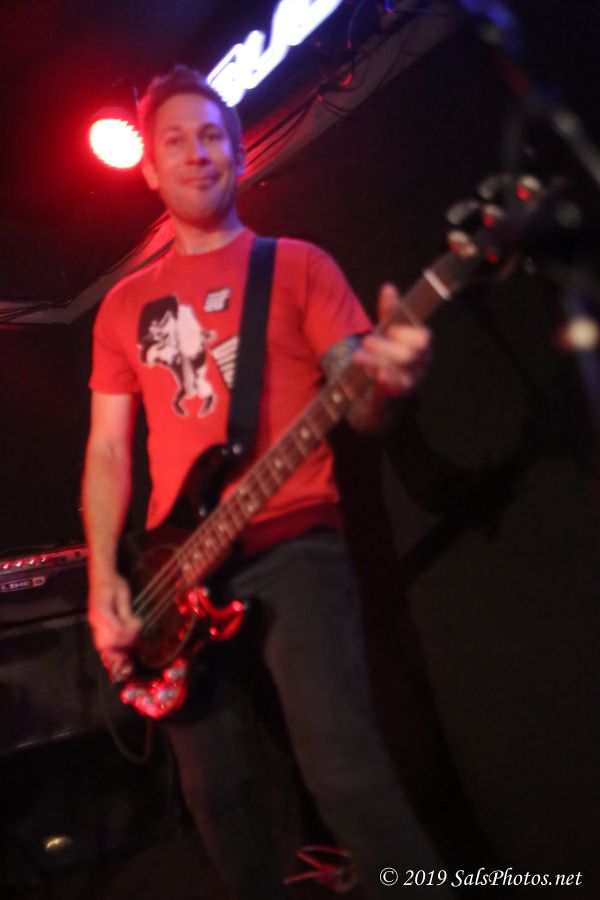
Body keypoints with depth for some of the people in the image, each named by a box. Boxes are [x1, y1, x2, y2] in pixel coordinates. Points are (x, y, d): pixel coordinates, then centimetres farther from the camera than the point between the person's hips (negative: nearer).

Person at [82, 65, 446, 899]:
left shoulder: (297, 264, 6)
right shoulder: (126, 302, 15)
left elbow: (357, 407, -2)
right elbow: (108, 449, 13)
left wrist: (385, 378, -27)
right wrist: (104, 579, 1)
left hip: (294, 546, -4)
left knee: (345, 772, -16)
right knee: (214, 790, 11)